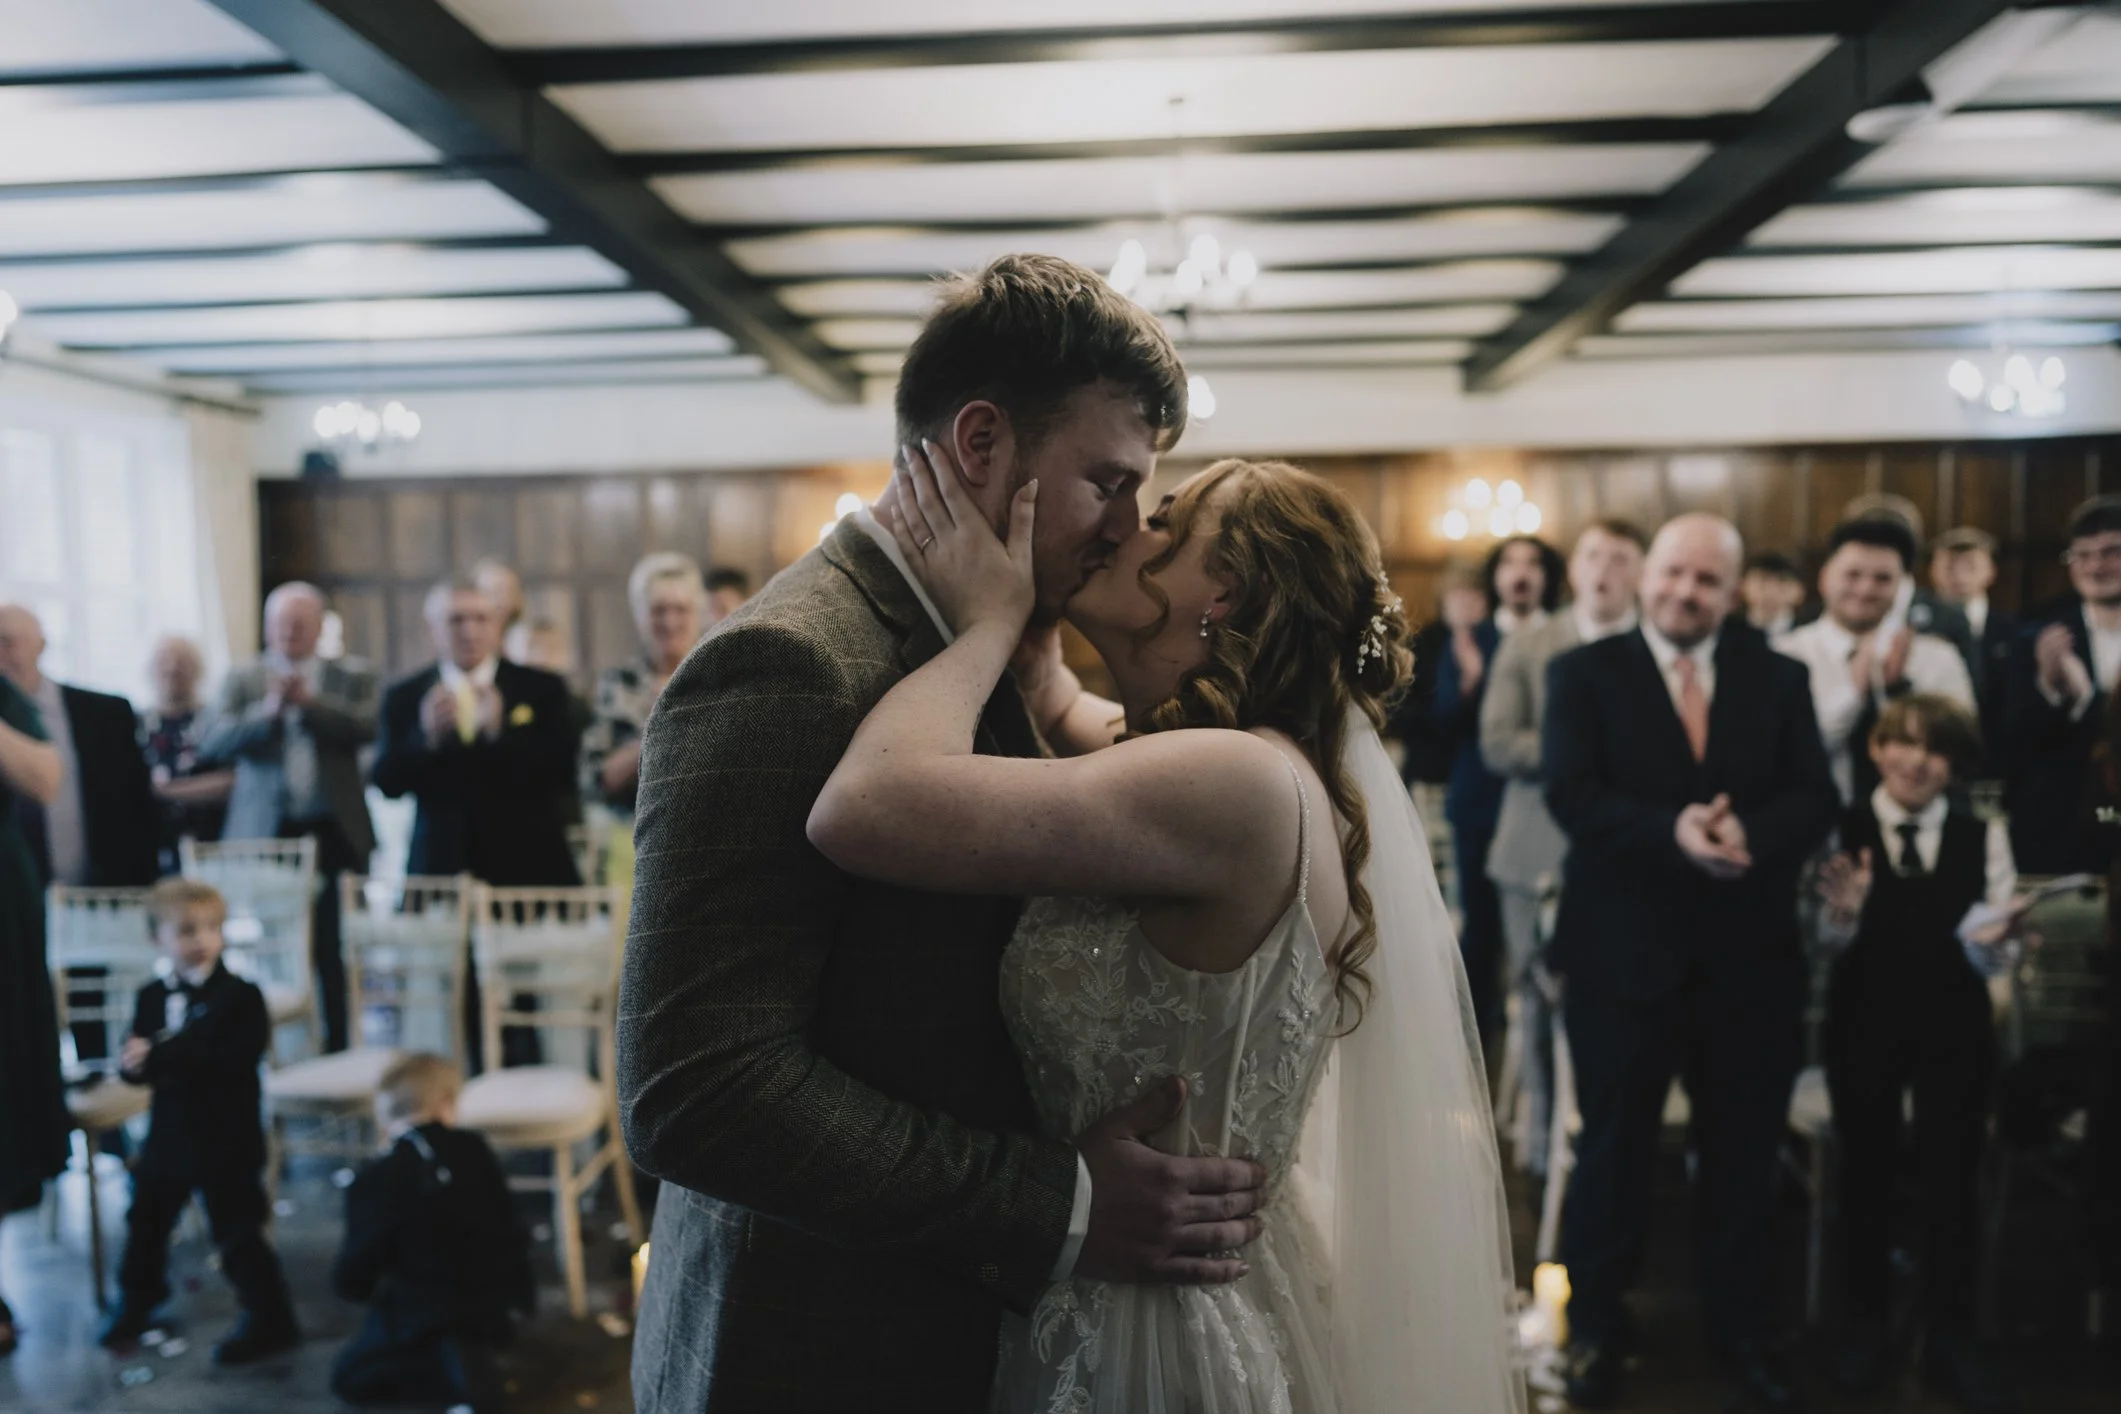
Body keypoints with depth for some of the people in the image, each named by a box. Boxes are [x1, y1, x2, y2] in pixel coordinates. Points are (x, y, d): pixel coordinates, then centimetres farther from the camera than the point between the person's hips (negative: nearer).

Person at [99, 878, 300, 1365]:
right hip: (169, 1134, 7)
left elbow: (231, 1062, -25)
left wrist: (160, 1058, -28)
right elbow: (137, 1063, 2)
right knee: (146, 1221, 23)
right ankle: (136, 1304, 47)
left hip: (226, 1139, -6)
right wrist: (132, 1064, -22)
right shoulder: (151, 998, 4)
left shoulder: (241, 996, -15)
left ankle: (270, 1320, 11)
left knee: (237, 1233, -1)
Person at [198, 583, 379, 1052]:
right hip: (266, 834, 1)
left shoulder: (352, 676, 8)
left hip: (334, 833, 0)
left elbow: (367, 727, -9)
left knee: (333, 952, 1)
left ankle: (337, 1053, 9)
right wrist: (267, 710, -21)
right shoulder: (242, 680, 8)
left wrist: (310, 701, -19)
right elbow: (215, 745, -5)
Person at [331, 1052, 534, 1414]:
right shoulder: (475, 1152, -1)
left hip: (420, 1318, -7)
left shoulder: (374, 1181, -13)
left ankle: (454, 1373, -10)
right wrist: (518, 1294, 22)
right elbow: (512, 1233, 7)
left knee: (348, 1377, 12)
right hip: (495, 1311, 8)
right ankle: (469, 1357, 10)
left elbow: (351, 1281, -8)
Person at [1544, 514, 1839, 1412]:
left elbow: (1816, 796, -4)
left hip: (1750, 958, 3)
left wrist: (1750, 834, -24)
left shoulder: (1779, 678, 5)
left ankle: (1740, 1330, 35)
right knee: (1614, 1149, 11)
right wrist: (1672, 834, -30)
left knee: (1744, 1154, 15)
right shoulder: (1584, 673, -3)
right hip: (1625, 954, -2)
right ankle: (1595, 1329, 29)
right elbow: (1572, 794, -14)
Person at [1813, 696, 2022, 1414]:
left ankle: (1952, 1340, 21)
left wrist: (1990, 935, -21)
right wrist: (1843, 910, -27)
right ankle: (1866, 1324, 25)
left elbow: (1991, 941, 1)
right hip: (1864, 1018, -1)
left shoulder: (1982, 835, 3)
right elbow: (1828, 943, -6)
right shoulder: (1843, 829, -4)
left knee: (1951, 1175, 5)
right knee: (1867, 1171, 10)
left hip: (1954, 1020, 1)